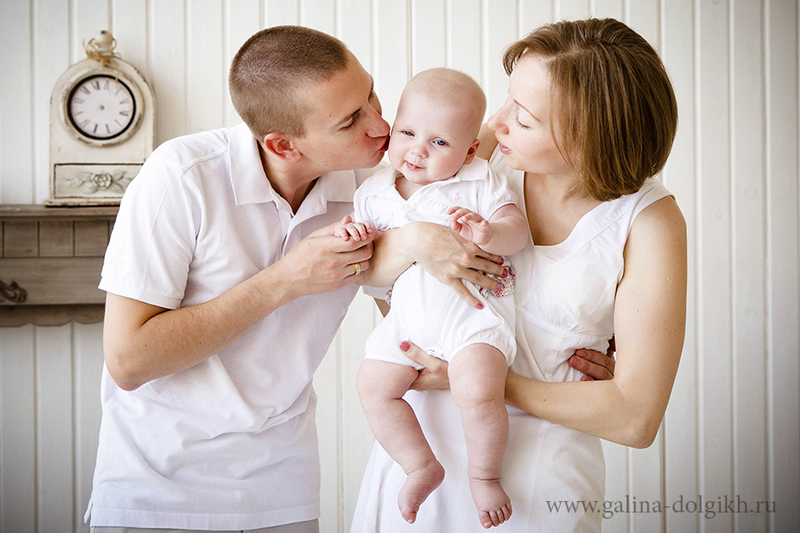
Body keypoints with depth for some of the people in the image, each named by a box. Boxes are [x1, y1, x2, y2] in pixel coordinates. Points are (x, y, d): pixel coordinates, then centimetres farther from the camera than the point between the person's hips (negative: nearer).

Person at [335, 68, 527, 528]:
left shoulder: (480, 182, 0)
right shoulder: (374, 193, 9)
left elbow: (518, 229, -8)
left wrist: (489, 233, -28)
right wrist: (355, 240, -9)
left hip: (472, 307, -5)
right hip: (408, 316, 5)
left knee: (478, 393, -24)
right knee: (373, 385, -3)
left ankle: (485, 475, 4)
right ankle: (422, 466, 16)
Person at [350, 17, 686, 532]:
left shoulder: (651, 221, -17)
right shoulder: (494, 147, -7)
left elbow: (636, 418, -19)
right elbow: (366, 268, 0)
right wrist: (415, 239, -22)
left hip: (536, 459, -3)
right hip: (423, 428, 4)